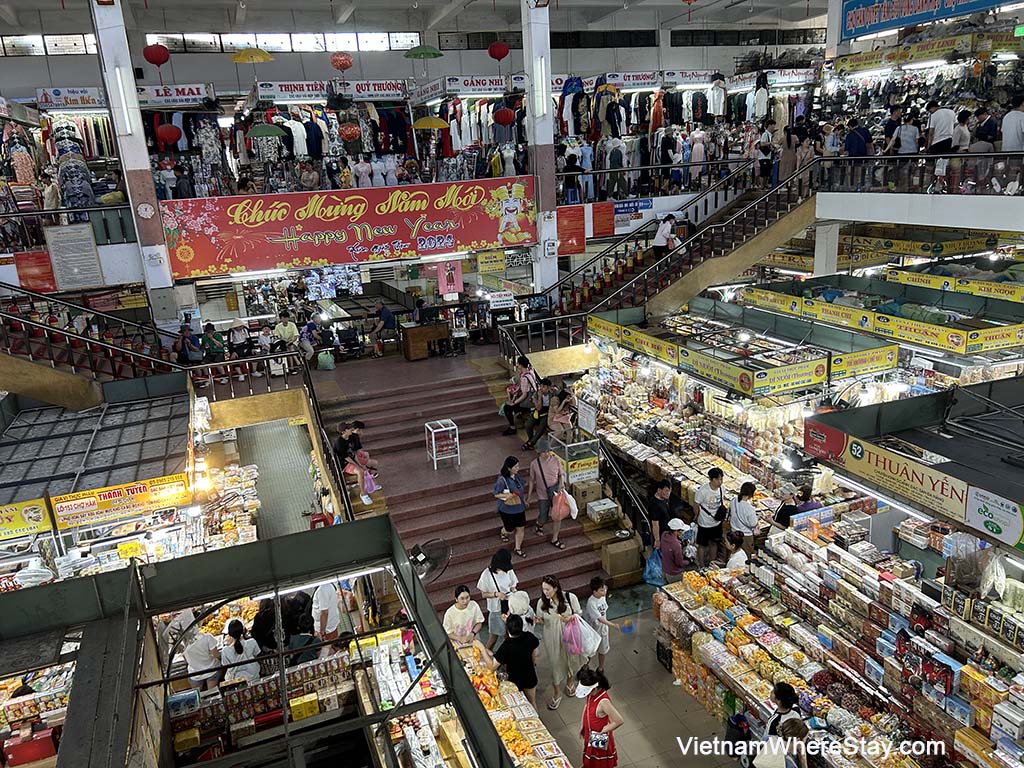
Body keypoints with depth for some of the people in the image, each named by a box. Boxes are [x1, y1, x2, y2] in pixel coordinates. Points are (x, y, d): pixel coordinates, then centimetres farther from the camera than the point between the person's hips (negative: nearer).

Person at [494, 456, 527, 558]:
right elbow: (496, 494, -17)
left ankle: (518, 548, 32)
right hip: (507, 509, -6)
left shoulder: (517, 476, -5)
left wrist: (524, 500, 17)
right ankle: (502, 531, 49)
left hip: (519, 507, 6)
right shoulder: (502, 480, -26)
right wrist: (507, 496, -32)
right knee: (510, 531, 12)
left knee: (521, 528, 12)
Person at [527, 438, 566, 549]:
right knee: (543, 518, 9)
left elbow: (561, 475, 4)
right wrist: (529, 496, 3)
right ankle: (539, 524, 47)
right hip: (543, 494, -1)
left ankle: (554, 540, 22)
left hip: (556, 491, 1)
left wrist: (561, 484, -15)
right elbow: (532, 480, 0)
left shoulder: (556, 460, -10)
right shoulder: (534, 464, -11)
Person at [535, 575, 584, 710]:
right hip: (552, 637, 0)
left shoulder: (570, 598, -21)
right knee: (555, 663, 11)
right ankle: (556, 692, 32)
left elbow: (578, 613, -6)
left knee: (570, 657, 21)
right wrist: (538, 621, -25)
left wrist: (570, 618, -26)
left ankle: (570, 680, 52)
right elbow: (542, 621, -2)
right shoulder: (541, 602, -16)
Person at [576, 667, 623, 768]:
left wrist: (602, 732, -24)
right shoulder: (591, 694, -17)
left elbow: (618, 721, -36)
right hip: (590, 735, 7)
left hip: (599, 740, -7)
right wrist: (582, 725, 10)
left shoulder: (603, 702, -40)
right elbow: (586, 706, 4)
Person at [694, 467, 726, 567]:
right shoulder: (703, 491, -28)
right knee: (702, 545, 12)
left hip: (717, 522, 5)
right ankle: (702, 566, 30)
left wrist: (721, 514, 5)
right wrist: (697, 518, 0)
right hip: (705, 524, -5)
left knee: (714, 543, 23)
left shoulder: (720, 488, -11)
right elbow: (697, 505, -13)